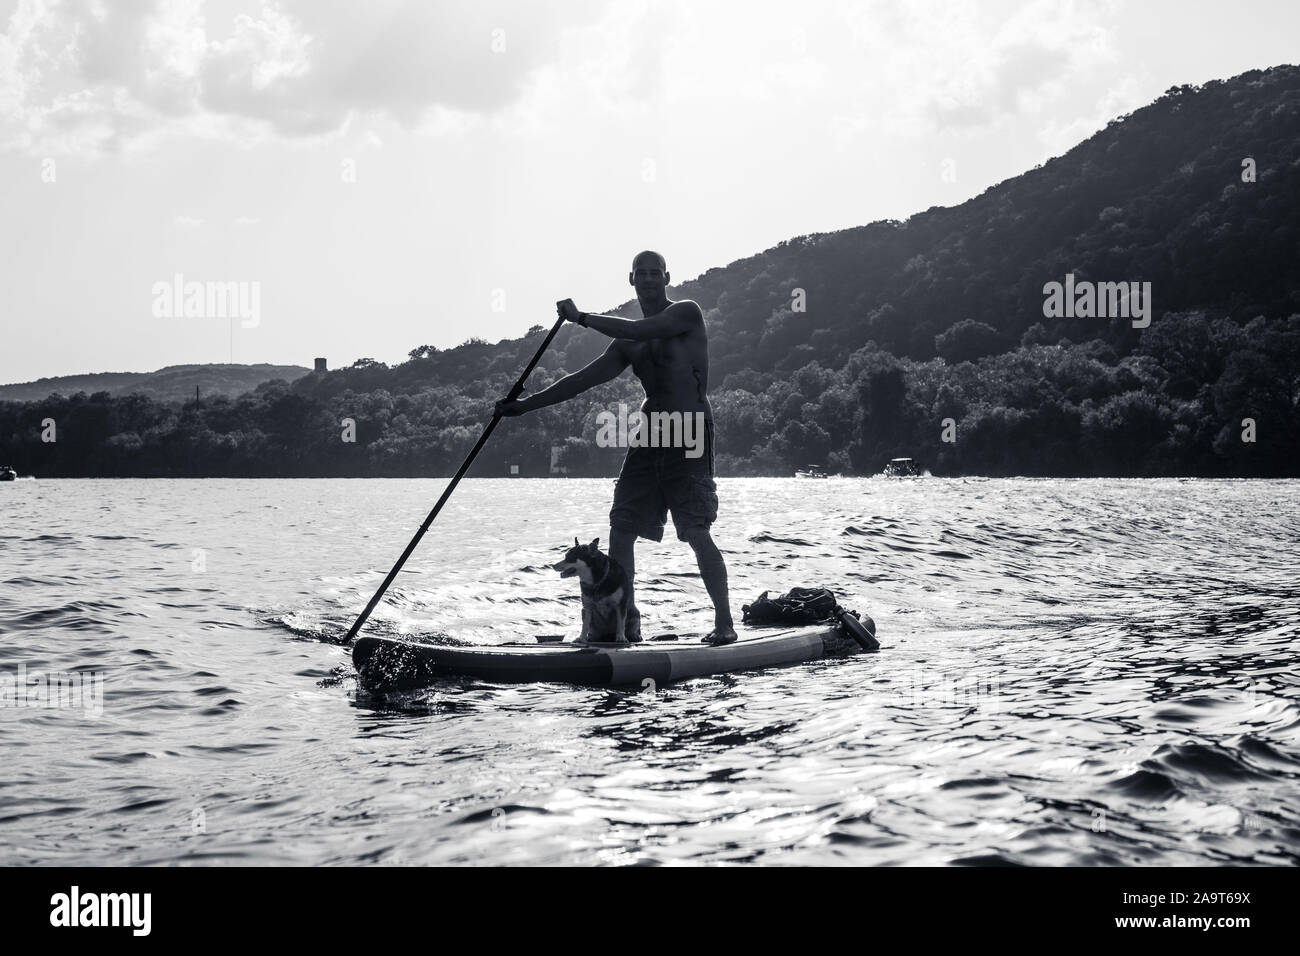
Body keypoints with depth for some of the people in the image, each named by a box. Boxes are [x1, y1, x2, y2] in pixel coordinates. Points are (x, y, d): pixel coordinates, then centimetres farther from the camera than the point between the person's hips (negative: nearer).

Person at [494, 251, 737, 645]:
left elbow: (636, 331, -17)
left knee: (696, 533, -13)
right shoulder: (629, 343, 16)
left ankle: (724, 623, -6)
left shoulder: (687, 313, -1)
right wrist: (525, 405, 8)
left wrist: (581, 317, -8)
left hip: (689, 437, -7)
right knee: (621, 528, 0)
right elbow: (584, 379, 13)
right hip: (649, 435, 7)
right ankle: (627, 622, 7)